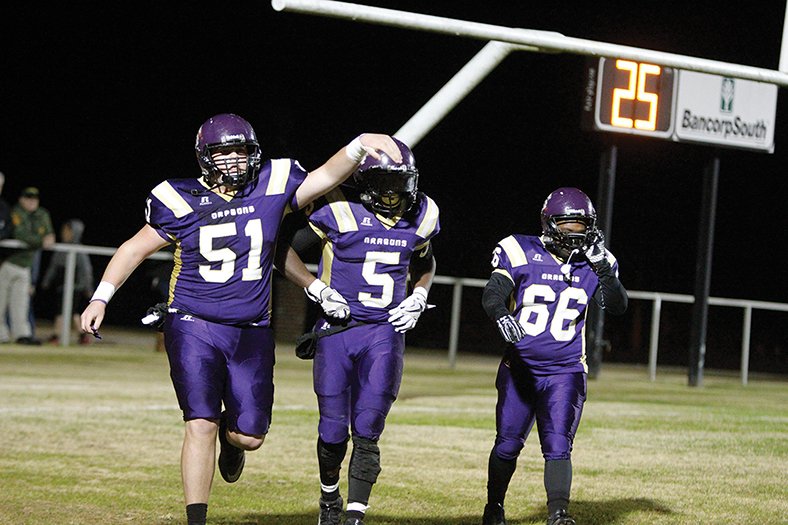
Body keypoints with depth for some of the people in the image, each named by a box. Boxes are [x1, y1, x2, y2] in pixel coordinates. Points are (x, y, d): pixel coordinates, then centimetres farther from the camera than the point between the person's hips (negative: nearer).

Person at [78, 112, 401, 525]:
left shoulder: (271, 189, 0)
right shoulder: (181, 201, -4)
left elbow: (326, 177, 2)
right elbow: (135, 249, 5)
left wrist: (358, 146, -16)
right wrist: (101, 297, -1)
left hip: (251, 333, 3)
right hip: (194, 328, -2)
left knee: (250, 437, 4)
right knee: (201, 426, -14)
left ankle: (231, 438, 42)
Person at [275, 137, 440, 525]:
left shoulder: (420, 216, 4)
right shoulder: (339, 210, -10)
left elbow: (424, 264, 25)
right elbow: (284, 251, -4)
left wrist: (418, 298, 7)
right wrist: (318, 290, -14)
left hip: (384, 333, 2)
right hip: (337, 330, -2)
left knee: (367, 432, -9)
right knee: (333, 432, 4)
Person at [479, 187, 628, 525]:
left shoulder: (592, 263, 0)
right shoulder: (522, 253, -8)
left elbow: (617, 307, -8)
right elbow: (492, 294, -20)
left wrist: (603, 269, -22)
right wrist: (502, 316, -42)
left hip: (565, 372, 0)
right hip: (520, 367, 0)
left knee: (558, 446, -13)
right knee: (507, 444, 9)